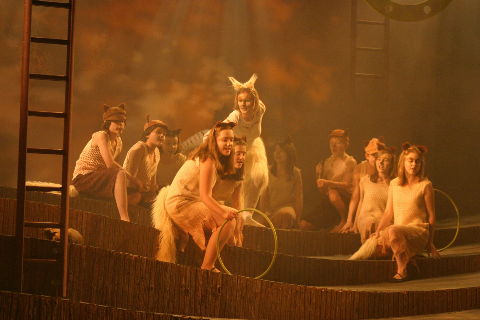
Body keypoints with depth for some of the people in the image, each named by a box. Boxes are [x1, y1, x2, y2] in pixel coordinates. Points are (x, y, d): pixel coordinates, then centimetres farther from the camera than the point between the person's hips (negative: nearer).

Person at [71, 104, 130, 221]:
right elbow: (110, 164, -21)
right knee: (121, 174, -32)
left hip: (97, 179, 9)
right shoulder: (101, 136, -11)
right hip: (83, 177, -9)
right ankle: (124, 218, -38)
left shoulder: (118, 142, 14)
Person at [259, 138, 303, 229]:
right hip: (271, 210, 2)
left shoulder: (295, 173, 5)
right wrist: (266, 212, -1)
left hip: (289, 208, -2)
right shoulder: (269, 171, 11)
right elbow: (264, 196, 13)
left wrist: (297, 218, -4)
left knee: (284, 214, -39)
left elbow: (299, 197, 4)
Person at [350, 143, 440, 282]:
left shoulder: (425, 185, 2)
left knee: (393, 231, -37)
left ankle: (402, 272, -31)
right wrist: (377, 232, 2)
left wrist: (430, 244, 3)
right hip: (397, 229, 4)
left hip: (418, 231, -4)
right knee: (373, 243, -24)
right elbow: (388, 213, 16)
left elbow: (431, 216, 3)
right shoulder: (394, 184, 14)